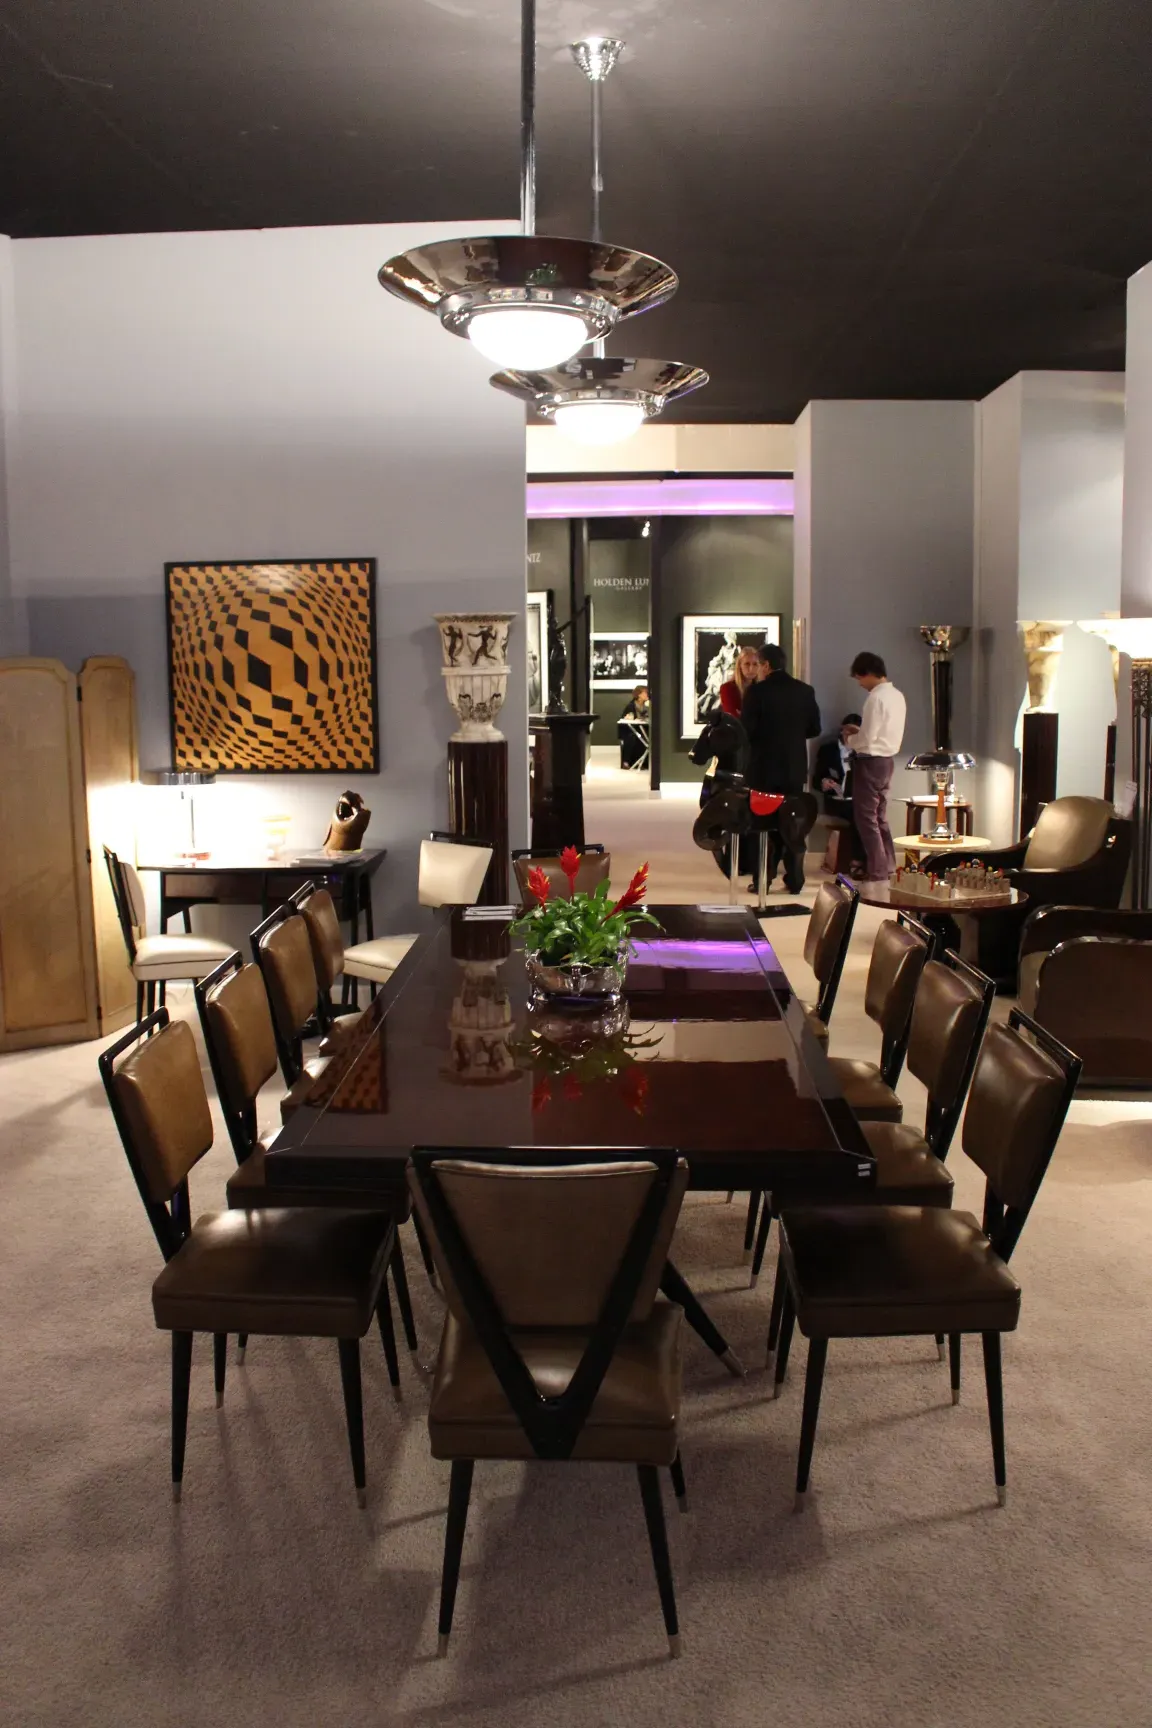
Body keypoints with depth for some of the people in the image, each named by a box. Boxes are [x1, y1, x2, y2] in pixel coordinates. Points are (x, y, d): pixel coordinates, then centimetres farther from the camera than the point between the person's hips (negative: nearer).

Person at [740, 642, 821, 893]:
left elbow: (747, 730, -16)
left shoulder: (756, 691, -12)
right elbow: (814, 729, 5)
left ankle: (763, 880, 7)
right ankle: (794, 880, 10)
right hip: (795, 767, 4)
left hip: (765, 767, -3)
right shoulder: (805, 691, 1)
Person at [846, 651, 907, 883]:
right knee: (880, 816, 17)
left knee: (866, 818, -2)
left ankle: (877, 873, -1)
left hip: (871, 761, -9)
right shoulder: (897, 696, 9)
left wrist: (850, 740, -1)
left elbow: (868, 739, -20)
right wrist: (860, 732, 13)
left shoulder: (876, 698, -19)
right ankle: (888, 867, 22)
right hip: (887, 759, 9)